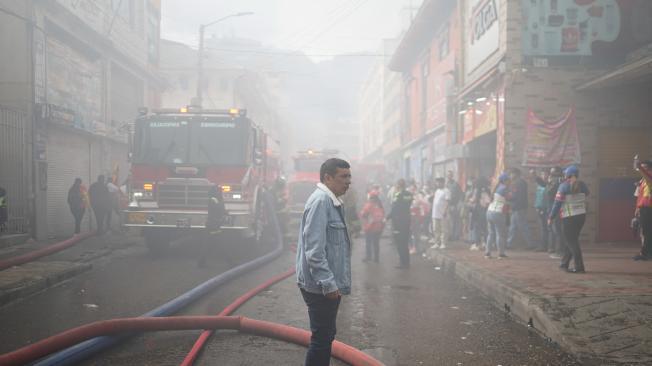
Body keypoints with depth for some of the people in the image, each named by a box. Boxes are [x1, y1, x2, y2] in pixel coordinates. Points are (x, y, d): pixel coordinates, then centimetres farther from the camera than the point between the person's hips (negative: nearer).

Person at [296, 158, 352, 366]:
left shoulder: (333, 201, 13)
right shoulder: (320, 201, -18)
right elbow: (314, 250, -24)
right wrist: (328, 284, -24)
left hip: (329, 285, 10)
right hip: (321, 286, -10)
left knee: (326, 337, 18)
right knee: (321, 339, -2)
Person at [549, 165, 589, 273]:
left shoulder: (564, 186, -9)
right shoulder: (582, 185, 7)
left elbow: (558, 203, -10)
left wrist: (551, 217, -4)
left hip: (569, 217, -6)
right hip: (581, 215, 6)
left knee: (572, 241, 0)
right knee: (572, 240, 16)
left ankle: (579, 267, -5)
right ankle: (564, 263, 25)